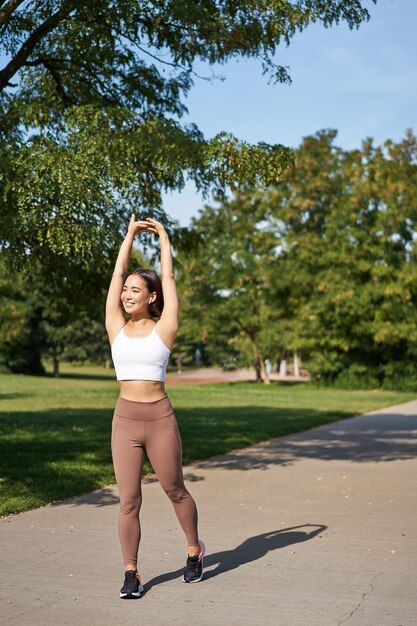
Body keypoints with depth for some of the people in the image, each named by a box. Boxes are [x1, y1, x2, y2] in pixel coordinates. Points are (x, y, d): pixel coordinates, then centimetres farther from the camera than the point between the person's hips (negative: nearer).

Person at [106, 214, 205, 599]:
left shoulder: (163, 329, -2)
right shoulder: (116, 328, 4)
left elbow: (168, 277, 4)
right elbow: (118, 274, 8)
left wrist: (163, 237, 15)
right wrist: (130, 234, 15)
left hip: (160, 418, -2)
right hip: (125, 419, 2)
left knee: (175, 491, 12)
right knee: (128, 500, 2)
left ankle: (195, 551, 34)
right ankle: (131, 573, 10)